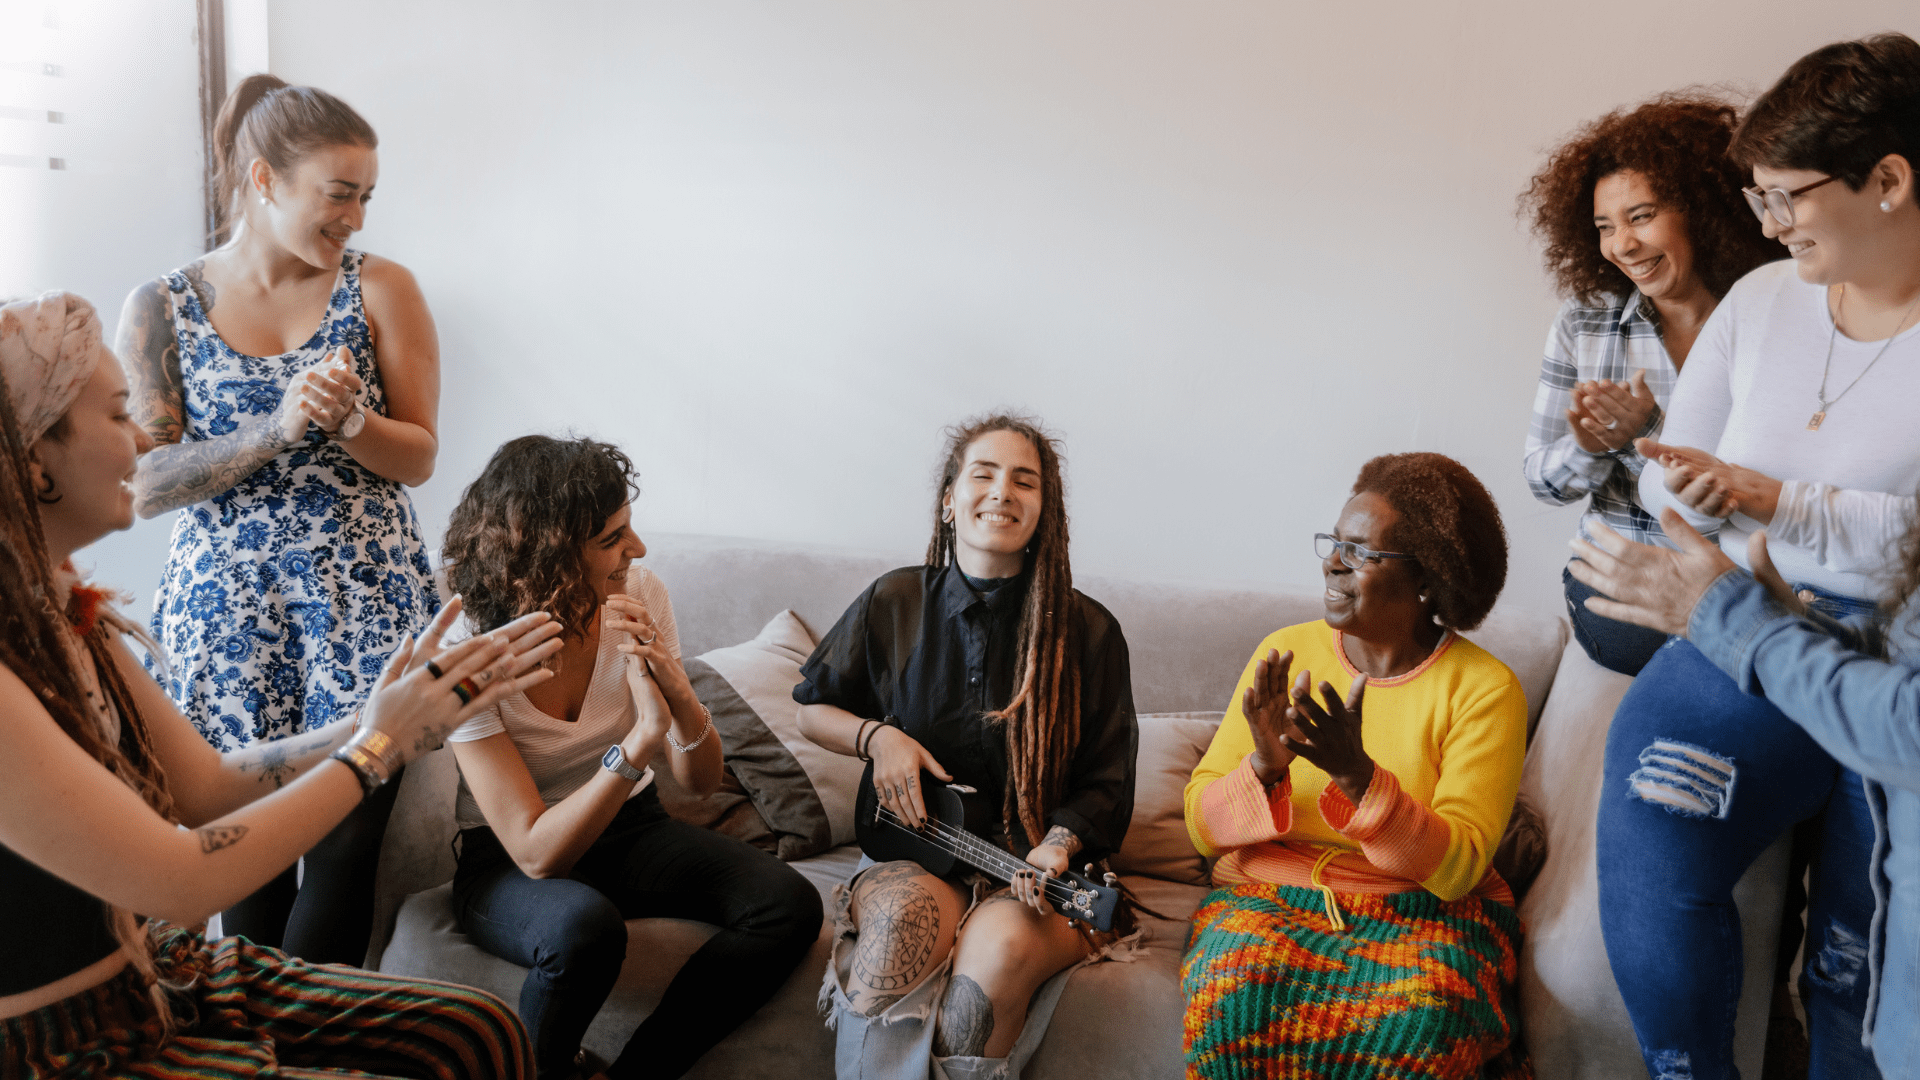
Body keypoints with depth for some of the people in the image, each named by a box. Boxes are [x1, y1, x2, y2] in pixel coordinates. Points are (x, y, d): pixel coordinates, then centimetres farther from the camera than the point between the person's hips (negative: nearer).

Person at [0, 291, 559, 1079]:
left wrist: (415, 712, -3)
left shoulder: (70, 621, 2)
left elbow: (207, 787, 5)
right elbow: (182, 882, -24)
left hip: (150, 977, 8)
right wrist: (375, 748, -14)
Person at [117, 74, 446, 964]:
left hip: (364, 601, 0)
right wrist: (277, 429, -17)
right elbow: (144, 486, -4)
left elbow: (418, 458, 3)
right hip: (226, 611, 1)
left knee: (345, 846, -2)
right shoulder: (161, 309, 2)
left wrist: (349, 418, -18)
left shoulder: (380, 289, 2)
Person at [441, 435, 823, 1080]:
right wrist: (643, 736, -37)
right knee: (586, 928, -38)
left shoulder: (638, 597, -12)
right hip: (509, 861, -4)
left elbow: (700, 782, -7)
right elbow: (536, 853, -26)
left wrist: (679, 695, -28)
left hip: (628, 825, 4)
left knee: (789, 905, -18)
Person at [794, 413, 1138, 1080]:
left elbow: (1105, 786, 3)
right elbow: (812, 707, 16)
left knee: (1000, 943, -34)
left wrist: (1057, 844, -16)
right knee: (905, 915, -34)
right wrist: (877, 736, -4)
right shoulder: (894, 604, 2)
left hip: (1037, 862, 0)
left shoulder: (1087, 631, -3)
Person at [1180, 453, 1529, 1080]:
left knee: (1424, 1014, -34)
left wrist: (1357, 774, -28)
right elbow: (1202, 827, -1)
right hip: (1269, 895, 1)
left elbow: (1459, 867, -13)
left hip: (1426, 909, 0)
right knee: (1236, 993, -32)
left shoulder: (1485, 688, -4)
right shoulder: (1286, 651, 2)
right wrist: (1264, 765, -22)